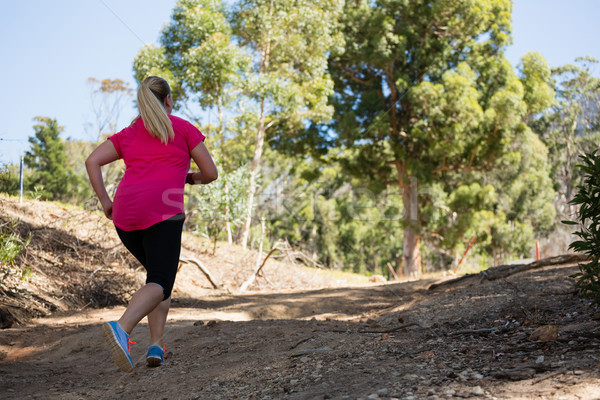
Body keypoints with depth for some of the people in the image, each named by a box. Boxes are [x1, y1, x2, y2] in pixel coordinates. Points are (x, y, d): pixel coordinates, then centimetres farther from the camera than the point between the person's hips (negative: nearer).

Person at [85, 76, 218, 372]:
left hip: (125, 216, 5)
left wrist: (105, 201, 10)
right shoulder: (184, 129, 11)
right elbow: (211, 173, 9)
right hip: (162, 214, -5)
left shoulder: (127, 134, 22)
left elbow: (92, 161, 10)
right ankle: (121, 328, -39)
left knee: (161, 272, 21)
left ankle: (156, 345, 6)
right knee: (160, 284, -9)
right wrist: (192, 178, 30)